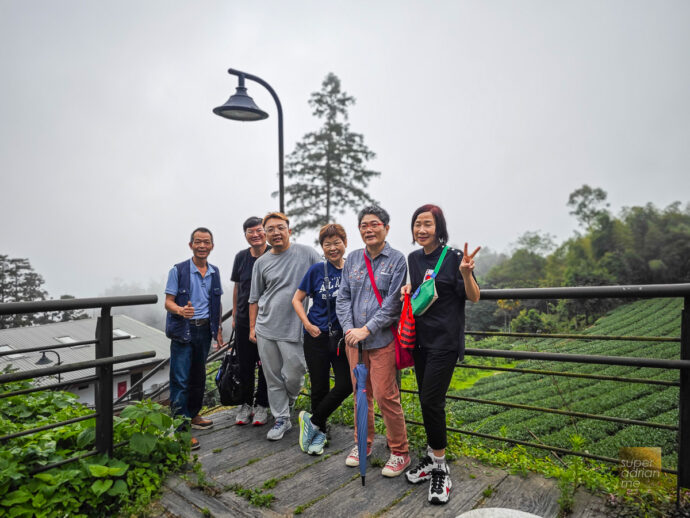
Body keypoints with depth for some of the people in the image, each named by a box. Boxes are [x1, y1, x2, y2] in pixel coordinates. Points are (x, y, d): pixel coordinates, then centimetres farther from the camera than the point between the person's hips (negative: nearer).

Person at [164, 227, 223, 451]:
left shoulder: (214, 272, 8)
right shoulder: (178, 270, -7)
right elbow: (168, 302, -8)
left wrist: (218, 327, 12)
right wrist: (181, 310, -30)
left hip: (205, 329, 5)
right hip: (183, 330, -5)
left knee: (198, 376, 16)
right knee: (180, 380, -4)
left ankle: (193, 415, 32)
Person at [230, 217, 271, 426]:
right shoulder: (241, 257, 5)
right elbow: (237, 287, 13)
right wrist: (234, 316, 13)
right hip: (244, 320, 3)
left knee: (266, 364, 7)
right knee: (245, 364, 11)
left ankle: (262, 405, 23)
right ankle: (246, 404, 28)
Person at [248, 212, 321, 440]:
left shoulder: (306, 253, -2)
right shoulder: (261, 263, 7)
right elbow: (254, 298, 13)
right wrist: (252, 327, 9)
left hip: (293, 328, -3)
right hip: (265, 329, 3)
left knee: (294, 375, 2)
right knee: (273, 378, 10)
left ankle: (288, 401, 36)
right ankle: (281, 419, 26)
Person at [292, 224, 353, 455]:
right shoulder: (317, 270, -4)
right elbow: (297, 299, 3)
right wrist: (307, 324, -9)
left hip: (344, 337, 1)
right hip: (317, 336, -1)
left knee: (346, 384, -5)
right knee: (320, 387, 8)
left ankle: (311, 420, 18)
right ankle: (319, 432, 31)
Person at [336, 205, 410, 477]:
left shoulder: (397, 260, -5)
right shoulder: (353, 259, 9)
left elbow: (392, 303, -11)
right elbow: (343, 297, 7)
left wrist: (366, 330, -16)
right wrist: (349, 328, -7)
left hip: (382, 339, -4)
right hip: (354, 338, 5)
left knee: (385, 396, -2)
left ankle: (399, 452, 19)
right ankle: (363, 443, 34)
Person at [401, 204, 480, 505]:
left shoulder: (453, 257, -10)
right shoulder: (414, 258, 7)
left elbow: (474, 297, -10)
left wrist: (466, 272, -28)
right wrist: (408, 289, 0)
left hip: (444, 341, -6)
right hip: (420, 339, 6)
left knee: (431, 401, -8)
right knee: (426, 400, 13)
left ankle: (440, 468, 10)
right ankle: (432, 457, 30)